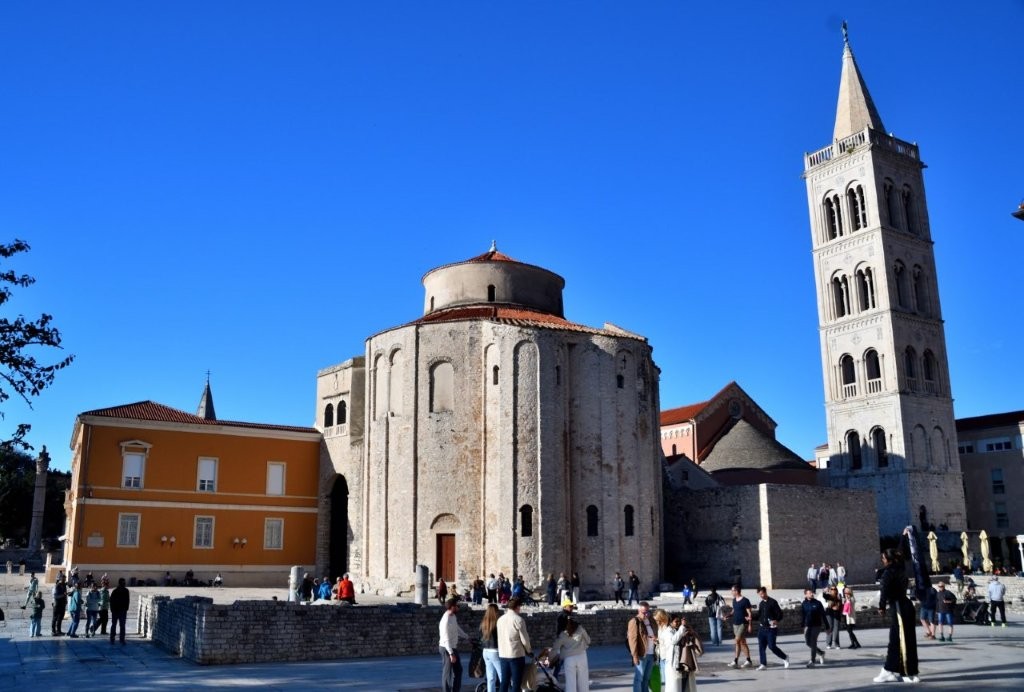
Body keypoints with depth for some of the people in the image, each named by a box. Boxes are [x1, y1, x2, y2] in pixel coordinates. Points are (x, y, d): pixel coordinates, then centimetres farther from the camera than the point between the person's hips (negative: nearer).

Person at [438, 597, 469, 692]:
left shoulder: (453, 617, 5)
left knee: (458, 669, 18)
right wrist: (451, 653, -28)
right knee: (448, 672, 0)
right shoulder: (446, 620, -25)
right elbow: (446, 639, -27)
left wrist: (467, 637, 28)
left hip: (453, 647, 10)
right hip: (447, 649, -10)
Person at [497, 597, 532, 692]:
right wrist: (529, 650, 7)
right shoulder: (518, 619, -12)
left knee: (504, 681, 11)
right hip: (516, 654, -6)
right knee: (516, 683, 1)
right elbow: (524, 639, -11)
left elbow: (500, 637, 11)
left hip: (503, 654, 6)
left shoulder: (500, 619, 7)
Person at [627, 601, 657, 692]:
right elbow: (632, 639, -13)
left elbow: (655, 633, 25)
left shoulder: (651, 621, 13)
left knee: (646, 678, 13)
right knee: (639, 678, -3)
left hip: (651, 654, 7)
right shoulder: (634, 622, -9)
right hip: (641, 655, -7)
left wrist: (655, 638, 1)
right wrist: (635, 655, -18)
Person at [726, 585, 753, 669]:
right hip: (735, 623, 8)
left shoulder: (745, 600, -11)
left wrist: (750, 624, -14)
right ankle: (748, 661, 16)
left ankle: (735, 662, -9)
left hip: (743, 624, -8)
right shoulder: (734, 600, 11)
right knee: (742, 642, 10)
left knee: (737, 641, -12)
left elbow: (750, 613, -11)